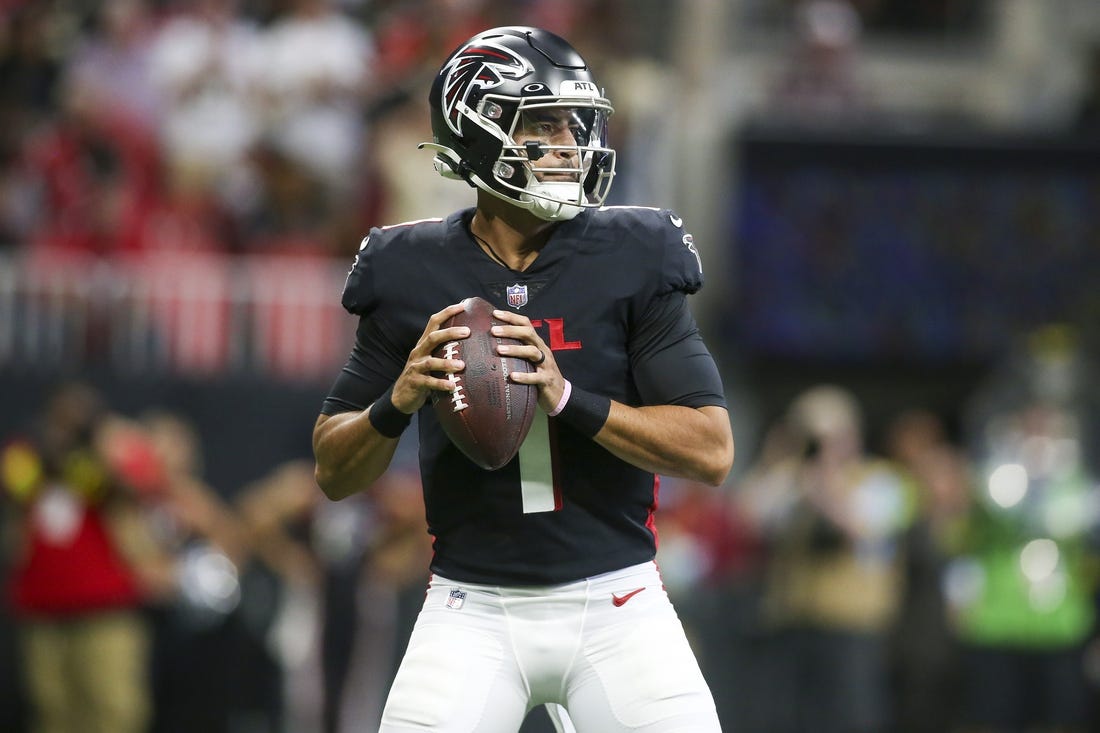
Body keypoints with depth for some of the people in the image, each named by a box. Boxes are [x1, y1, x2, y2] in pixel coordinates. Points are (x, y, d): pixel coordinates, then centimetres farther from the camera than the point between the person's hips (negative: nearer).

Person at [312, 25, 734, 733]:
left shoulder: (630, 263, -2)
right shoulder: (413, 274, 1)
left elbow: (712, 452, -8)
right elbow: (334, 474, 7)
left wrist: (571, 399, -20)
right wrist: (398, 402, -14)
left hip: (615, 602, 0)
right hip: (473, 614, 0)